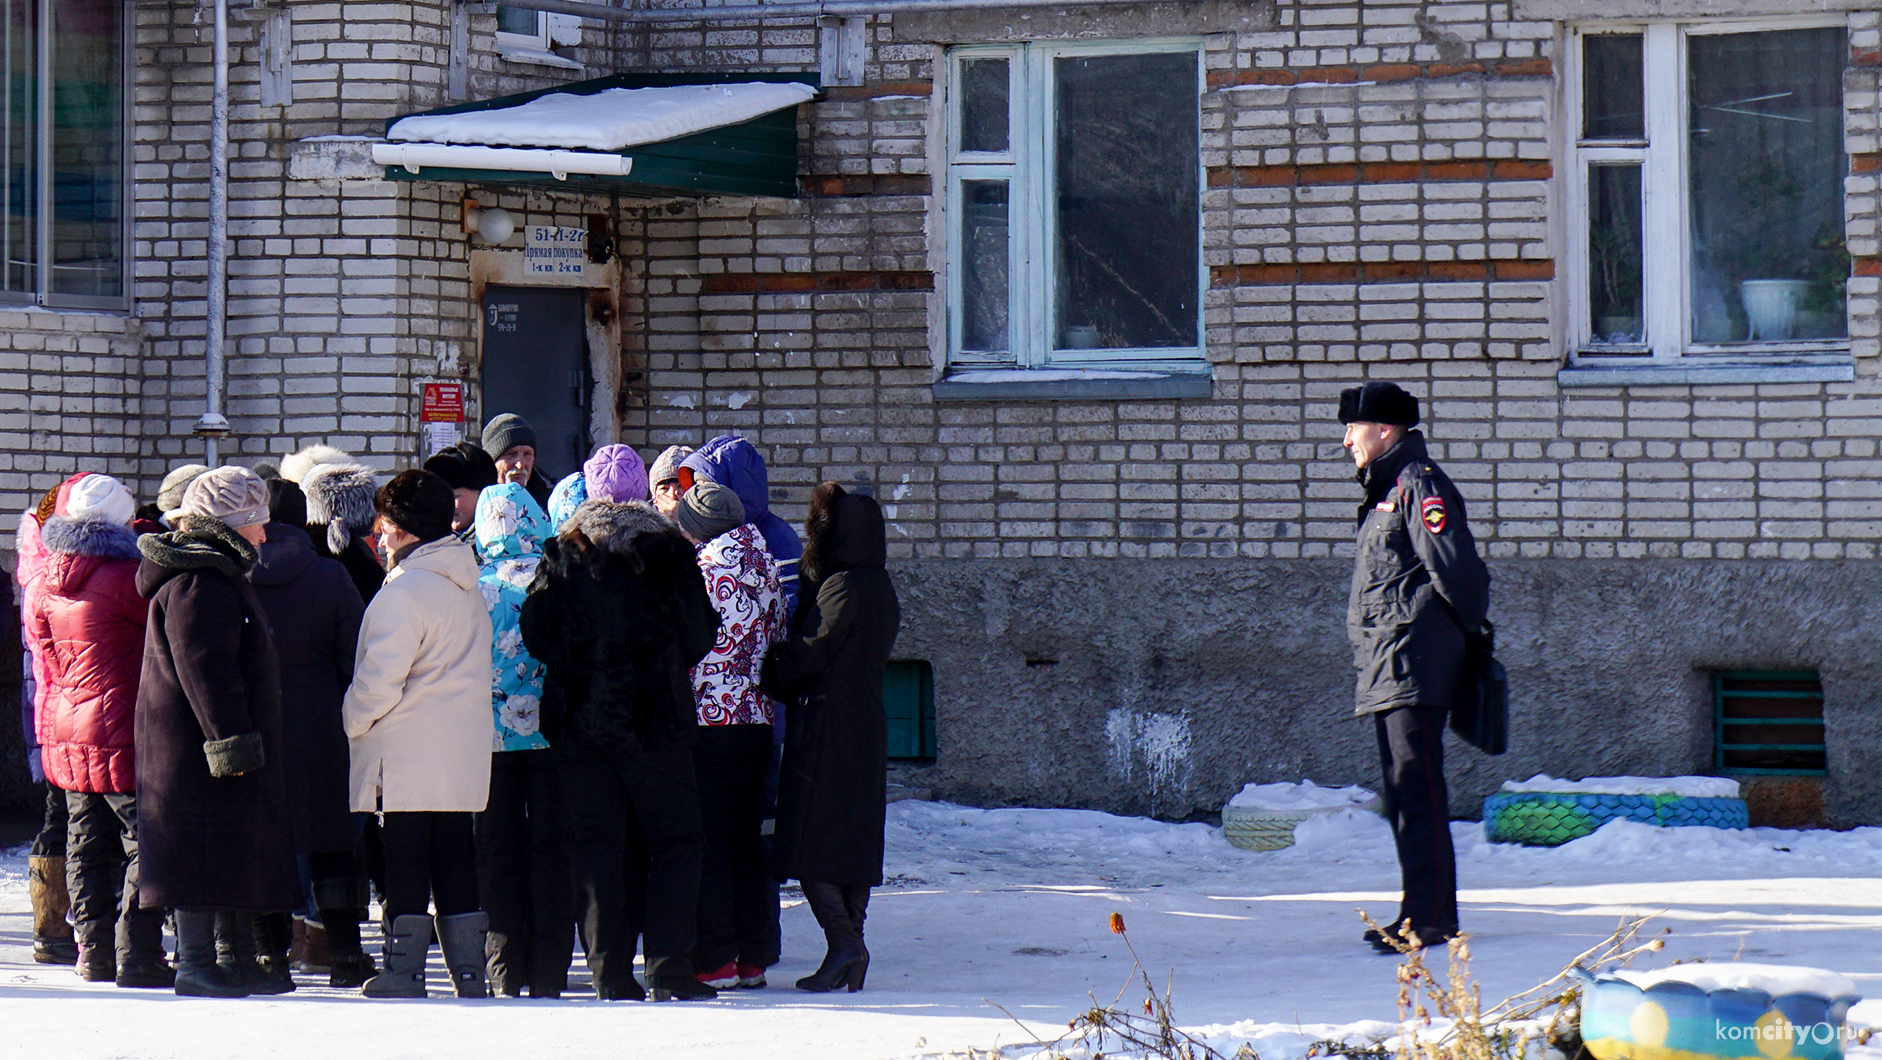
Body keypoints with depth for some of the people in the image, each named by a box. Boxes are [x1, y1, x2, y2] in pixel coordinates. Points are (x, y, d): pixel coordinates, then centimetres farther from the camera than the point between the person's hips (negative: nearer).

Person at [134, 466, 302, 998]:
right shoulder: (198, 585, -17)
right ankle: (196, 963, -4)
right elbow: (205, 670, -23)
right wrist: (231, 743, -24)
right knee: (205, 851, -8)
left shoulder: (219, 576, 18)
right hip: (197, 748, -11)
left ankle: (236, 959, 22)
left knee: (238, 852, 15)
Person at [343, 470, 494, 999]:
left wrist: (350, 721, -2)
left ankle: (405, 968, 0)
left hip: (407, 756, -8)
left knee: (405, 865, -1)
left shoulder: (405, 592, -15)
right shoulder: (468, 589, 11)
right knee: (454, 861, 11)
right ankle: (468, 969, 10)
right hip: (463, 752, 8)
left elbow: (380, 679, -19)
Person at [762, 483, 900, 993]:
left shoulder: (842, 588, -15)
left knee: (811, 840, -6)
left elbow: (804, 656, -16)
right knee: (853, 838, 10)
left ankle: (843, 941, -16)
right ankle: (851, 949, 11)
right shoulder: (880, 588, 12)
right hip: (867, 728, 9)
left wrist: (768, 677, 1)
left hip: (825, 728, -9)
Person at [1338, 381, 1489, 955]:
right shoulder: (1385, 491, 22)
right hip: (1385, 670, 11)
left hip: (1415, 664, -11)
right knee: (1402, 793, 12)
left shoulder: (1418, 484, -10)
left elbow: (1455, 568, -17)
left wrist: (1469, 630, -8)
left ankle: (1432, 917, -13)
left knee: (1418, 791, -12)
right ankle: (1420, 913, 17)